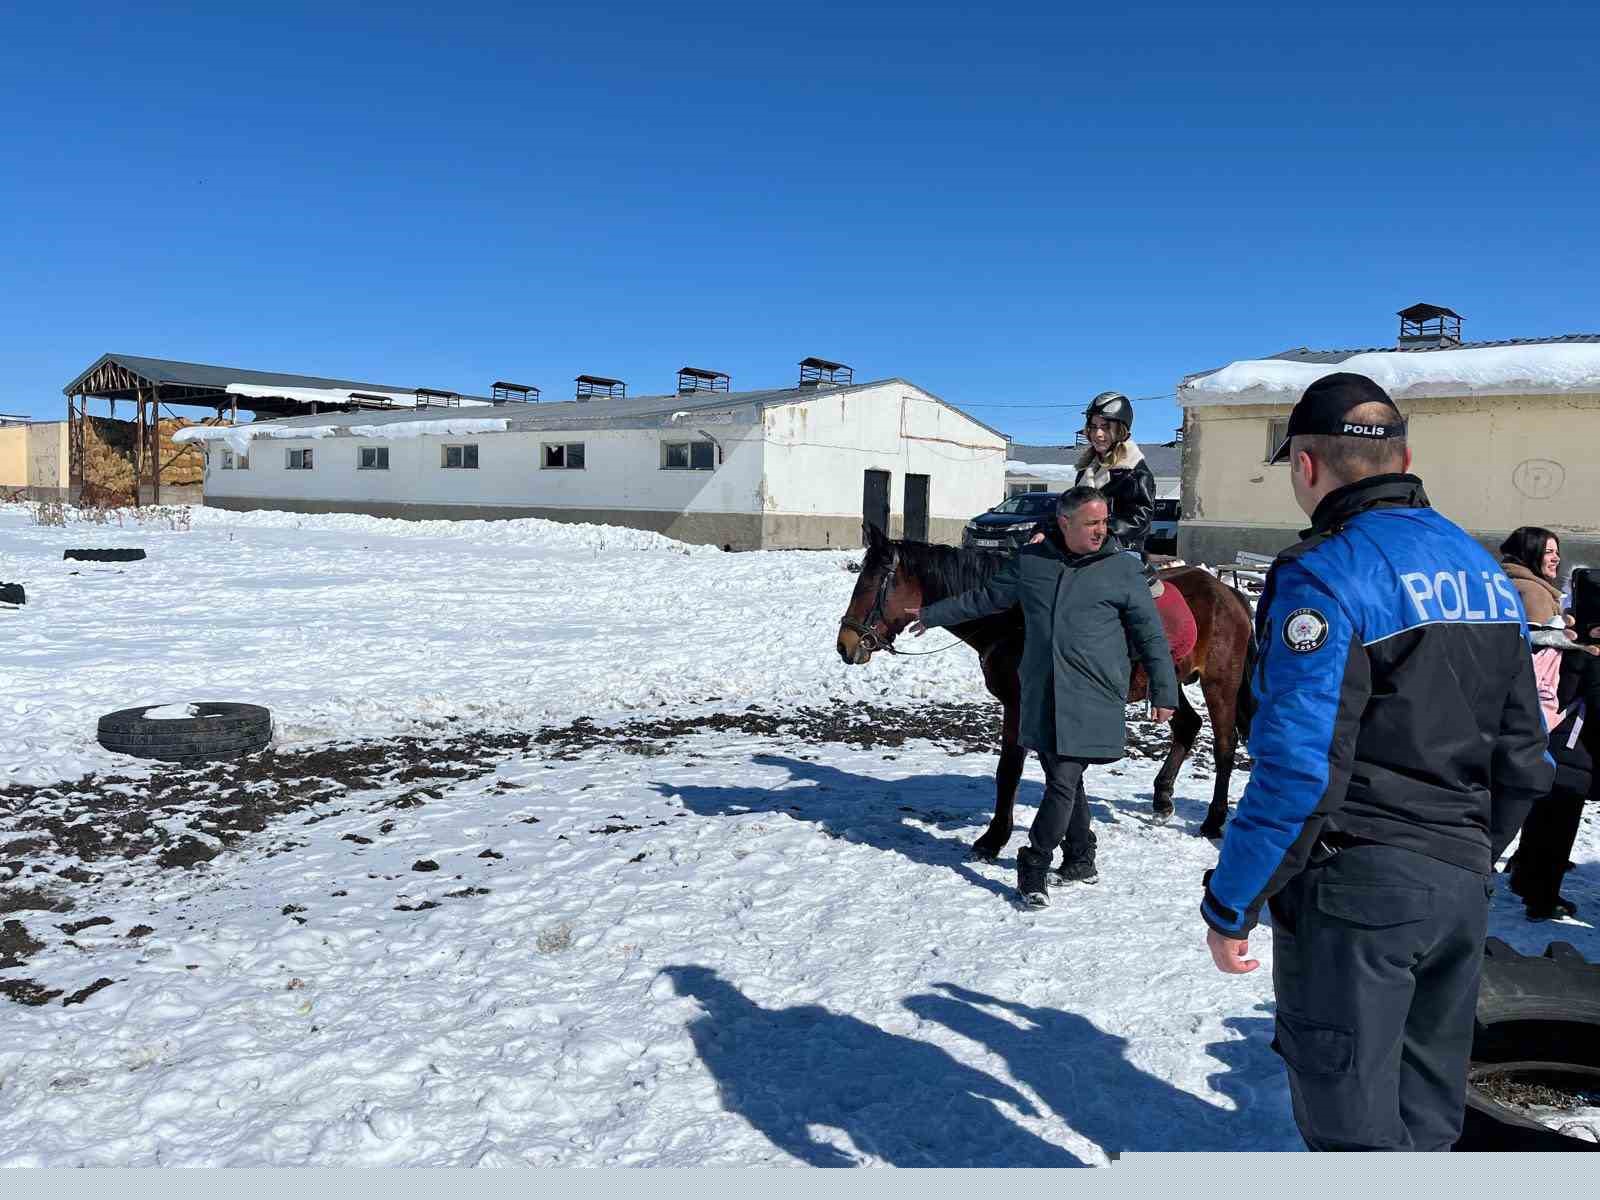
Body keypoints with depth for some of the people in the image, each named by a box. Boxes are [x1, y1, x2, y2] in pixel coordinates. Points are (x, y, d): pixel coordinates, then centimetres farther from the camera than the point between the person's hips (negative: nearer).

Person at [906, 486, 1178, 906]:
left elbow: (1151, 636, 4)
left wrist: (1164, 694, 4)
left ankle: (1034, 864, 6)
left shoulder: (1122, 569, -2)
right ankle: (1081, 859, 31)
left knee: (1062, 782, -8)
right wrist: (933, 614, 25)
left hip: (1093, 699, -4)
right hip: (1041, 696, 4)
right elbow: (985, 598, 20)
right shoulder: (1030, 561, 5)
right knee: (1063, 780, 14)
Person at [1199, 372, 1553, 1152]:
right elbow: (1523, 757, 14)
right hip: (1460, 888, 8)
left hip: (1353, 886, -8)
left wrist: (1229, 905, -13)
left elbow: (1297, 769, -21)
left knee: (1353, 1124, 4)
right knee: (1423, 1117, 20)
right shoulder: (1484, 571, 10)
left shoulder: (1324, 576, -16)